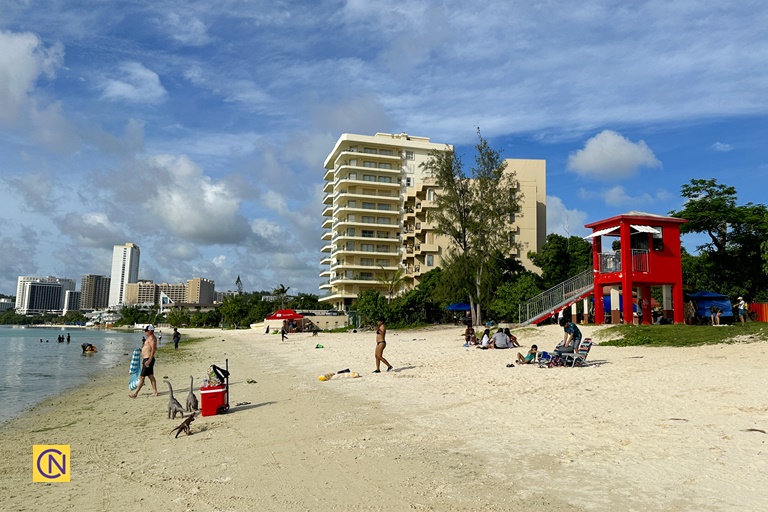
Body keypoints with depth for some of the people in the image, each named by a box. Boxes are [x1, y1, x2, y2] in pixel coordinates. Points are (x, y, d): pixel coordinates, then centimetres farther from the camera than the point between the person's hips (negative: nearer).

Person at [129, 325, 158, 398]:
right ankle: (155, 392, 13)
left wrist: (149, 360, -27)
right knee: (151, 376, 11)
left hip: (148, 359, -11)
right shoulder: (149, 338, 17)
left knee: (142, 377, -6)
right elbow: (153, 349, 23)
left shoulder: (151, 338, -15)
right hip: (147, 359, 11)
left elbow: (153, 349, -23)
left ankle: (135, 393, -2)